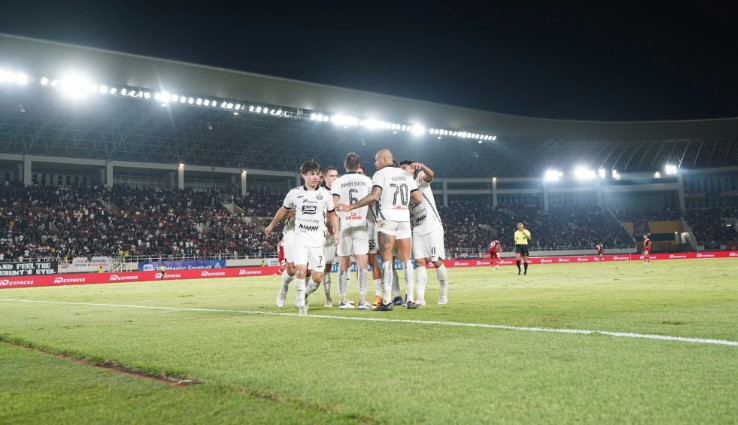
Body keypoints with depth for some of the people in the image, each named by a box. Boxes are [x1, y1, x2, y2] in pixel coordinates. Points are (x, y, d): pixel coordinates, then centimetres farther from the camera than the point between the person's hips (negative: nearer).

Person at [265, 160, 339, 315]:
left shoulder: (325, 194, 3)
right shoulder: (294, 193, 3)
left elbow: (332, 214, 15)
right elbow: (283, 210, 20)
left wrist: (336, 232, 2)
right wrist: (271, 225, 31)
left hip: (317, 240, 1)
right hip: (300, 238, -1)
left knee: (317, 277, -2)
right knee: (301, 270, -19)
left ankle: (304, 295, 30)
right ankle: (301, 305, -2)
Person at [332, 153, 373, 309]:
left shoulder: (338, 182, 1)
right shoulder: (367, 180, 6)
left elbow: (334, 205, -6)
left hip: (344, 225, 1)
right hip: (361, 224, 0)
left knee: (343, 264, 7)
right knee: (362, 262, -3)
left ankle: (343, 300, 10)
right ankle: (362, 301, -9)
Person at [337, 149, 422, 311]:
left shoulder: (380, 174, -2)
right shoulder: (405, 175, 16)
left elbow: (374, 196, -18)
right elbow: (419, 199, 11)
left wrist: (351, 207, -16)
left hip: (387, 217, -5)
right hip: (404, 218, 5)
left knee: (386, 259, -4)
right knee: (406, 259, 9)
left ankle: (387, 300, -8)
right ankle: (411, 299, 6)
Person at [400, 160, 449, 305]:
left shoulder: (421, 180, -1)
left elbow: (430, 174, -25)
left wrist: (421, 166, -44)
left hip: (433, 228, -6)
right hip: (418, 230, 6)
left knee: (437, 261, -3)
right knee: (419, 262, -3)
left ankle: (444, 295, 10)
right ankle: (420, 297, -7)